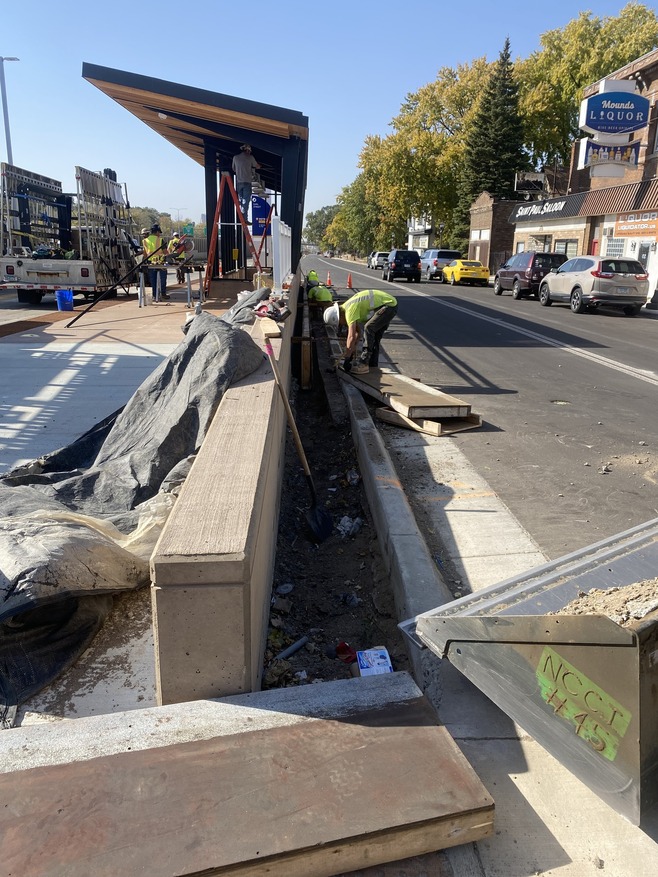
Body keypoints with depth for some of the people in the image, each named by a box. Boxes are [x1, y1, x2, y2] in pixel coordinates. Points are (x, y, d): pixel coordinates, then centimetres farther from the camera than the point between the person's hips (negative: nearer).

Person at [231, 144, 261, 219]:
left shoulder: (235, 157, 9)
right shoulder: (250, 157, 0)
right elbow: (258, 167, 11)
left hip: (238, 182, 4)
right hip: (247, 182, -4)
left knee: (240, 200, 12)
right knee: (246, 200, -3)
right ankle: (244, 219, -11)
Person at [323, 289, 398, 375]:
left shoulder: (350, 310, -19)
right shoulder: (347, 307, 11)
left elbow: (351, 337, -20)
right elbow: (358, 331, 20)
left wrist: (346, 360, -15)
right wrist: (353, 348, 20)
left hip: (389, 305, -11)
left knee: (368, 329, -16)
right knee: (374, 333, 16)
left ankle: (363, 364, -14)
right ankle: (372, 363, 21)